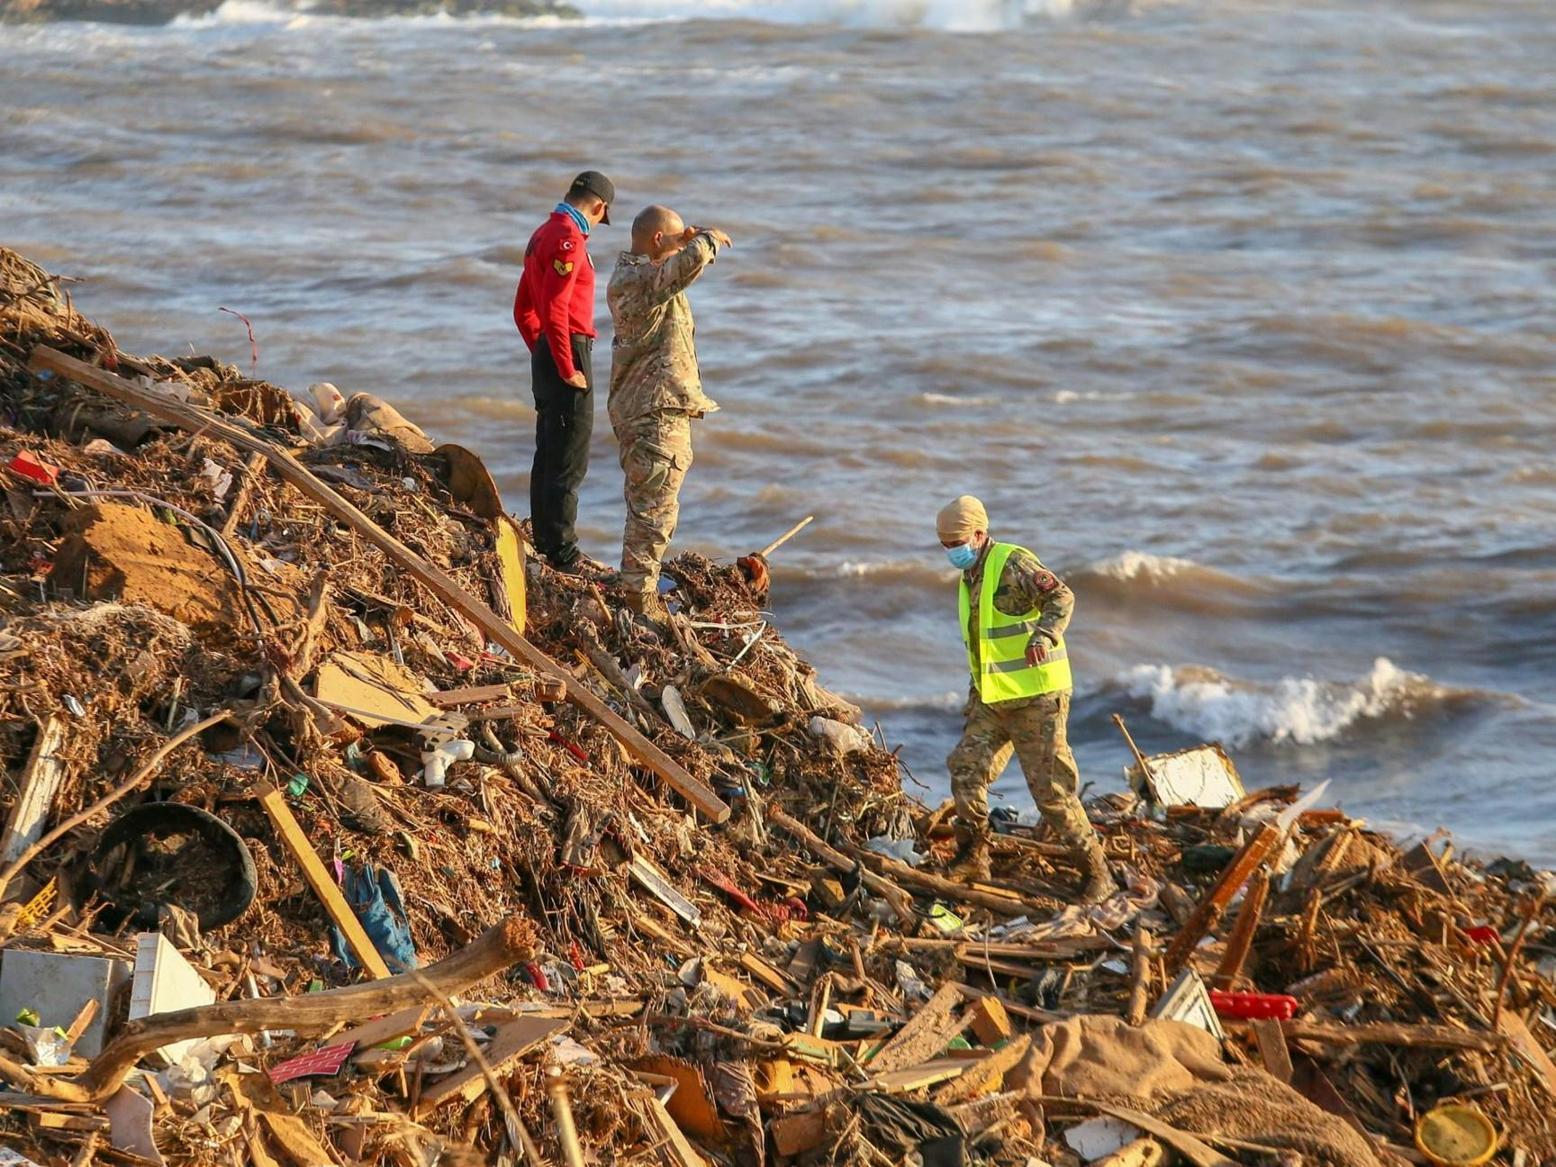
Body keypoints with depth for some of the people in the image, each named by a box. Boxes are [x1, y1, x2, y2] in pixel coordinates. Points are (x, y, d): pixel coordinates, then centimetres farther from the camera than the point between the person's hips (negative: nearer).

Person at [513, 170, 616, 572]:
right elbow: (554, 309, -24)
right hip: (569, 349, -10)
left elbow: (523, 309, 21)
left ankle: (545, 541, 23)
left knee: (549, 455, 16)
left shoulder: (544, 234, 15)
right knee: (569, 461, -7)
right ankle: (562, 554, -6)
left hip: (546, 354, 10)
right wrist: (567, 369, -19)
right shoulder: (569, 239, -16)